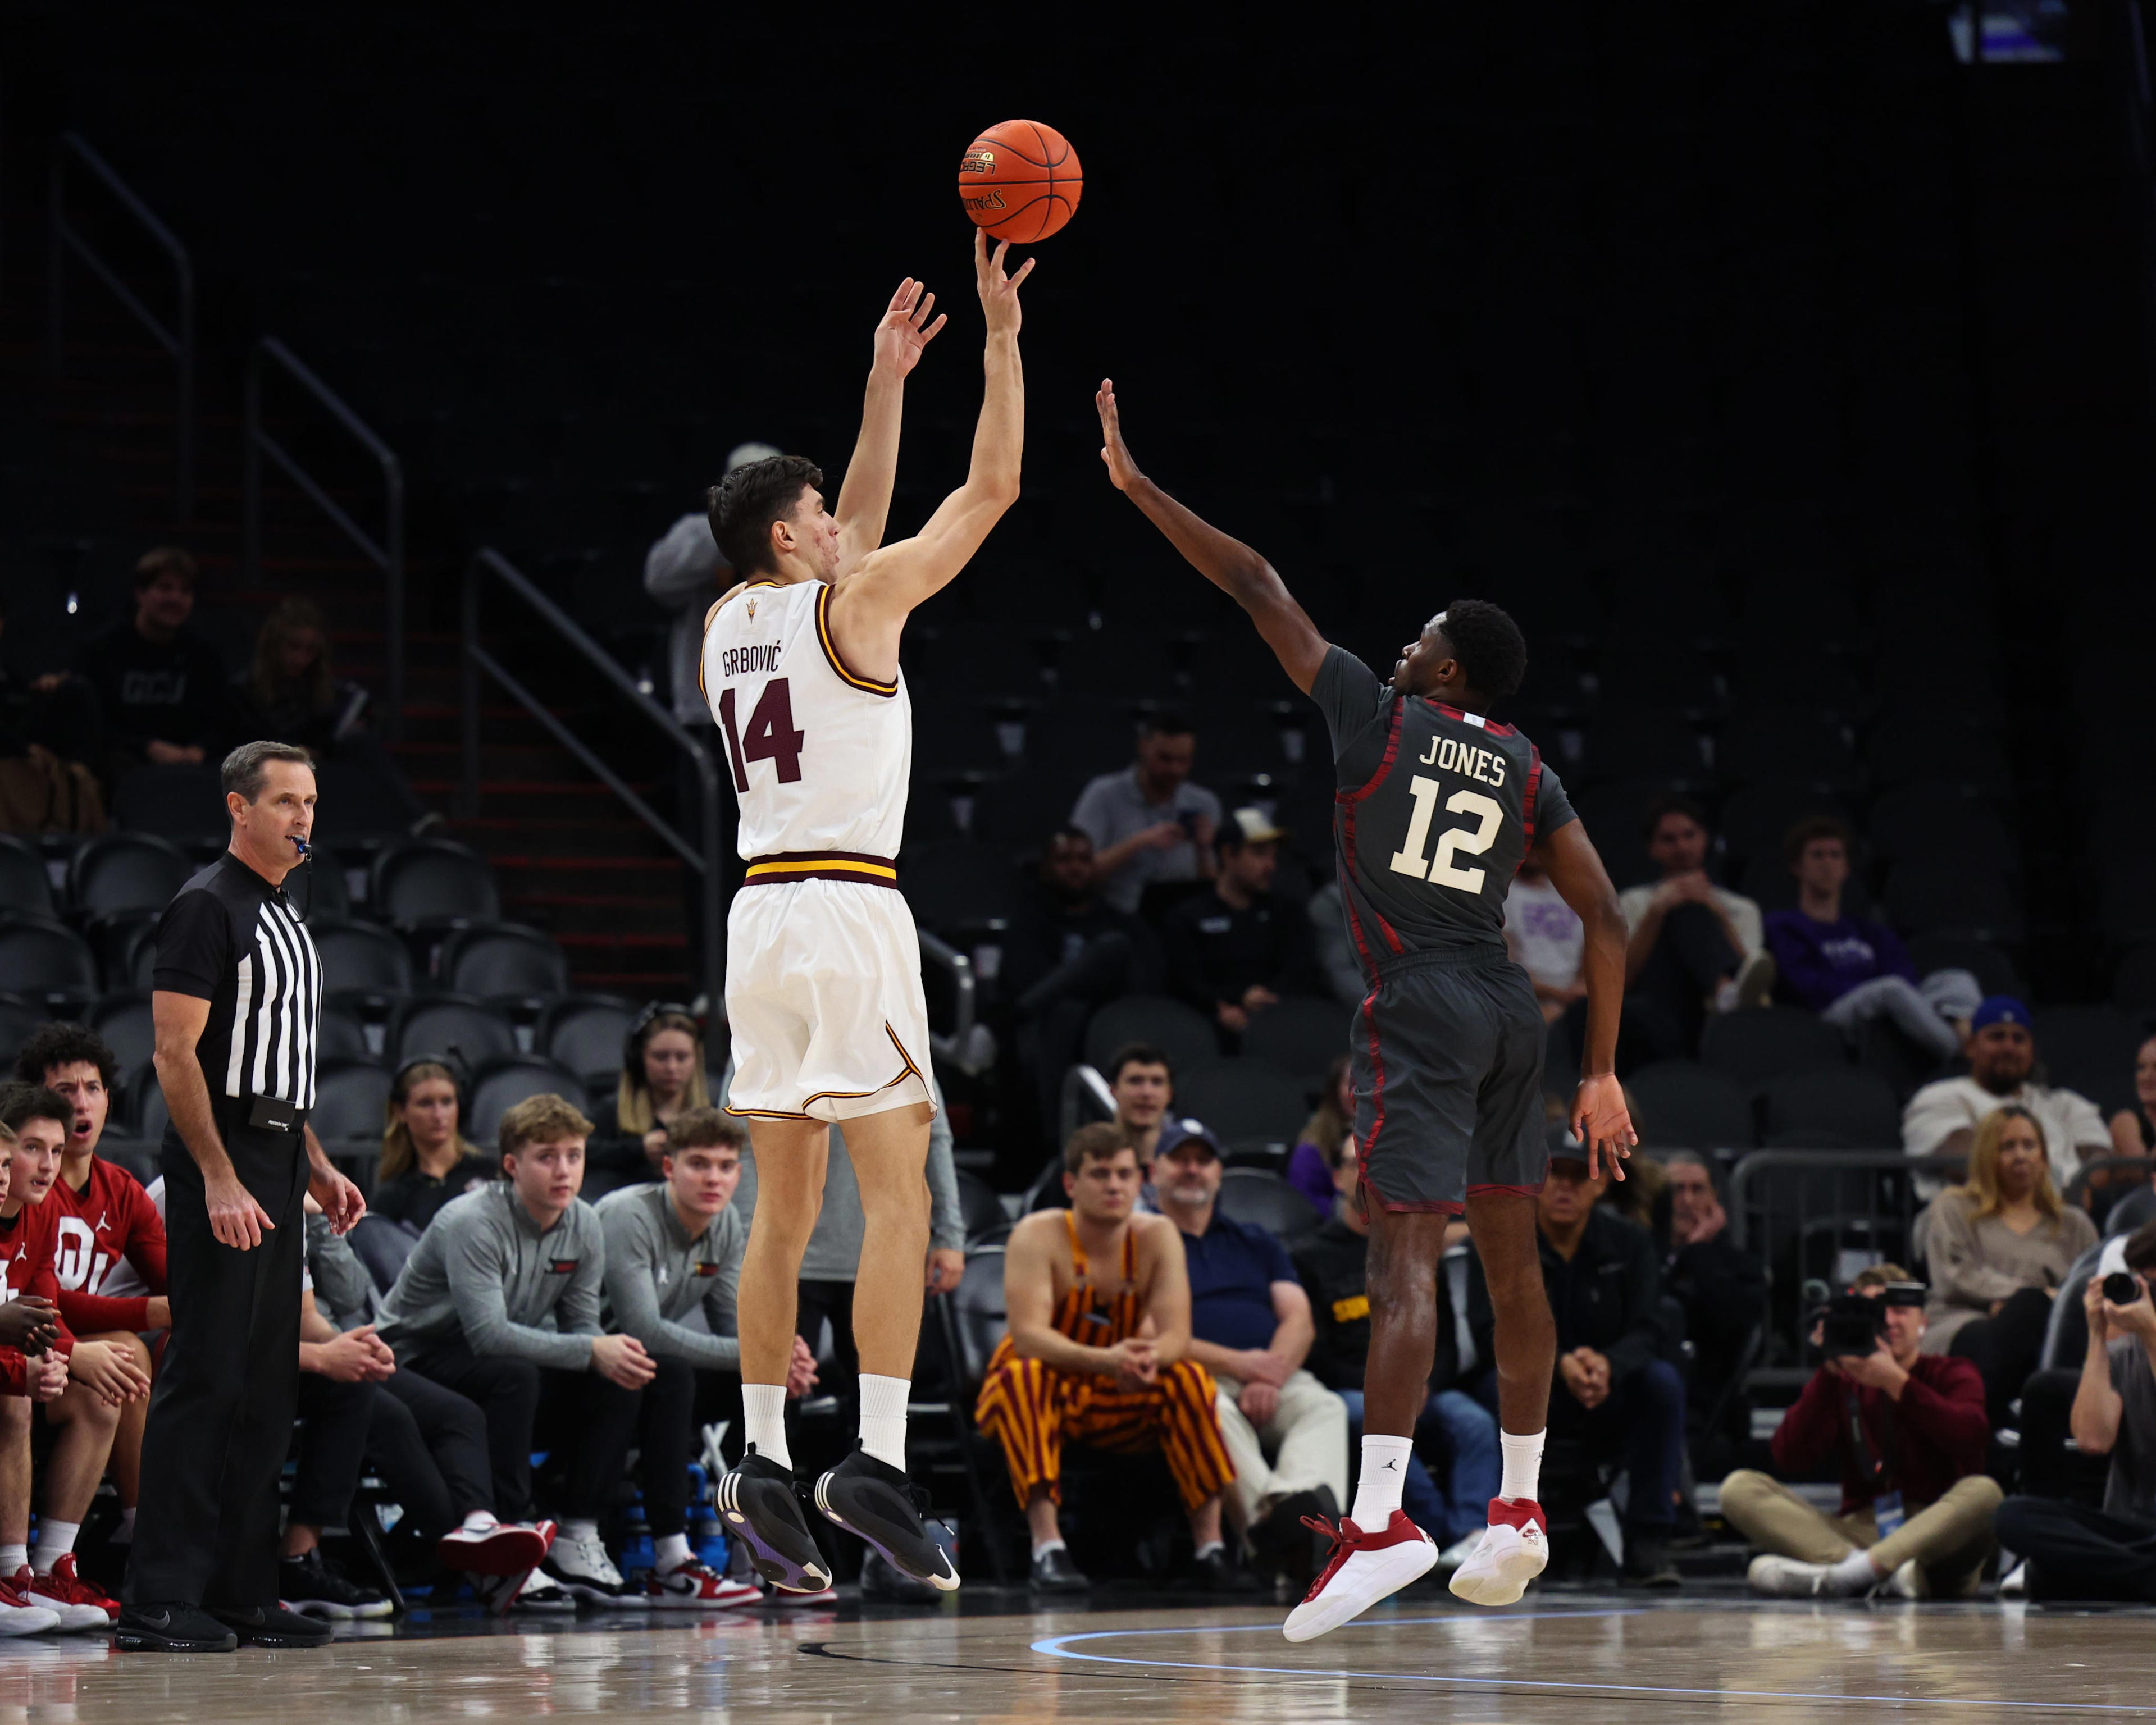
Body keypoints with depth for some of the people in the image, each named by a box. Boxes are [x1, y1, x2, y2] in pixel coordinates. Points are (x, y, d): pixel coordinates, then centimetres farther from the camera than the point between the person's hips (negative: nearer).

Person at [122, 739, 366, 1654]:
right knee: (203, 1378, -11)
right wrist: (220, 1181, -22)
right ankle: (161, 1599, -11)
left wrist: (317, 1168, 19)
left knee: (265, 1387, 9)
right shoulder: (207, 907, -9)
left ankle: (242, 1592, 13)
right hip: (220, 1168, -9)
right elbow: (176, 1054, -16)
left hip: (277, 1167, 9)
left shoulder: (285, 917, 19)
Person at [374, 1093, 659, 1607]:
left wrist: (615, 1355, -23)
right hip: (417, 1362, -7)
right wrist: (590, 1351, -35)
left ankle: (577, 1541, -12)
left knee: (620, 1387, -14)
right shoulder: (472, 1222, -23)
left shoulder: (583, 1226, 0)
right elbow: (488, 1333, -33)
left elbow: (582, 1323, 2)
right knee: (514, 1376, -37)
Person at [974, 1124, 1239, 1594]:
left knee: (1190, 1378, -22)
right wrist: (1106, 1361, -44)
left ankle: (1210, 1545, -21)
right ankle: (1047, 1546, -43)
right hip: (1041, 1395, -3)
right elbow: (1028, 1335, -27)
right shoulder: (1038, 1236, -16)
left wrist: (1150, 1357, -38)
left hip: (1120, 1403, 3)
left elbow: (1177, 1336, -13)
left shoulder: (1157, 1237, -4)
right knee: (1024, 1374, -35)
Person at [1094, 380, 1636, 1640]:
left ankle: (1383, 1520, -25)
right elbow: (1607, 919, 7)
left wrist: (1137, 485, 11)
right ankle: (1522, 1512, 21)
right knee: (1511, 1254, 14)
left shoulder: (1379, 714, 0)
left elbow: (1256, 587, 4)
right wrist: (1603, 1072, 11)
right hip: (1510, 1009, 6)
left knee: (1406, 1251, -15)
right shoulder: (1527, 770, 12)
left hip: (1421, 1008, -6)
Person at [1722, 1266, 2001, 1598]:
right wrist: (1828, 1373, -9)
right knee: (1739, 1487, -16)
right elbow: (1791, 1460, -3)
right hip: (1858, 1530, 2)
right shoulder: (1841, 1383, 15)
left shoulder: (1951, 1375, 10)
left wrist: (1896, 1381, -20)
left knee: (1983, 1492, -33)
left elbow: (1970, 1437, -14)